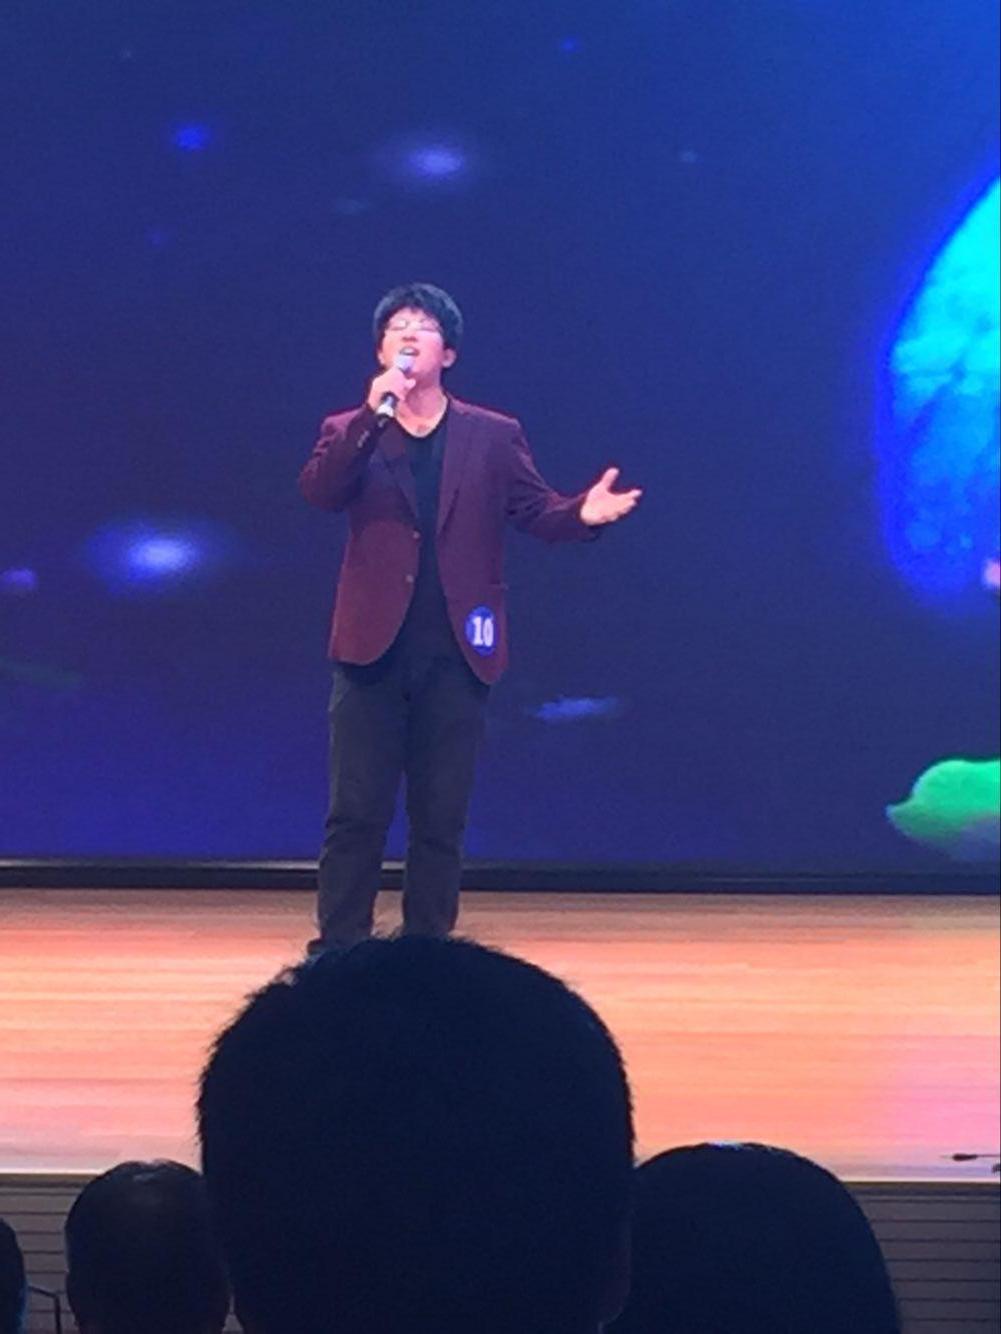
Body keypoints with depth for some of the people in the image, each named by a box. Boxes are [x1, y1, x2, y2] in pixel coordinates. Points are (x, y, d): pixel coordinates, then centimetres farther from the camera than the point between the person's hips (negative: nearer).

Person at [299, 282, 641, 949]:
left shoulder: (494, 436, 9)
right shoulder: (350, 433, 8)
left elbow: (539, 511, 4)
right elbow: (319, 490, -11)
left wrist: (582, 514, -19)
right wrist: (374, 414, -21)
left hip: (455, 652, 1)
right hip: (374, 647, -1)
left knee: (441, 819, 5)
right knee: (357, 813, -1)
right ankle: (338, 950, 5)